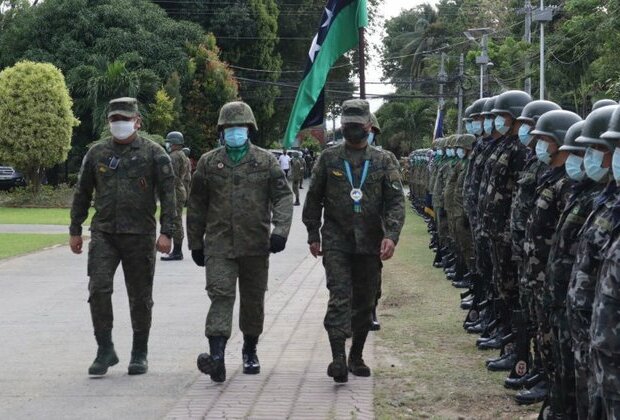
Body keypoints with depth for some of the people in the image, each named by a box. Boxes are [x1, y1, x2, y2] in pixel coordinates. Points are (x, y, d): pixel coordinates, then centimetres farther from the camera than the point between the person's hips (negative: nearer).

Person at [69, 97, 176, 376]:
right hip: (103, 234, 2)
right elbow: (82, 193, 16)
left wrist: (166, 232, -10)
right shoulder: (97, 153, 9)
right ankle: (105, 350, -3)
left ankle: (139, 354, 18)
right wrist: (75, 230, 13)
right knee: (98, 288, -12)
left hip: (139, 235, -2)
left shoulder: (154, 154, 0)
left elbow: (168, 194, -2)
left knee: (140, 297, 5)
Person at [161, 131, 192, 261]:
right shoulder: (185, 156, 19)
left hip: (175, 192, -11)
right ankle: (178, 251, 16)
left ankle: (177, 252, -11)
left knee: (175, 222, -10)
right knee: (177, 222, 13)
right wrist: (187, 195, 23)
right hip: (182, 192, 11)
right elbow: (188, 178, 21)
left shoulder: (174, 156, -13)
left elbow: (173, 177, -20)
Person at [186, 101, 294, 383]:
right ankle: (216, 356, -25)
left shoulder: (266, 161, 4)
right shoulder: (208, 162, 7)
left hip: (255, 245, 1)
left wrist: (280, 230, -17)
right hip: (219, 245, -1)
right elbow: (196, 206, 12)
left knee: (253, 300, 11)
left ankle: (250, 351, 30)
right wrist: (195, 243, 12)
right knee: (221, 296, -14)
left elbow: (283, 197, -1)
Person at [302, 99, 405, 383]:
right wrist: (313, 235, 6)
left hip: (369, 244, 2)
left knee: (364, 302, 9)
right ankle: (338, 358, -19)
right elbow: (313, 199, 10)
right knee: (339, 298, -13)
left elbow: (396, 201, -2)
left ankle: (356, 357, 22)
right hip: (336, 242, -2)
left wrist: (391, 235, -15)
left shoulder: (382, 162, 4)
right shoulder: (329, 159, 4)